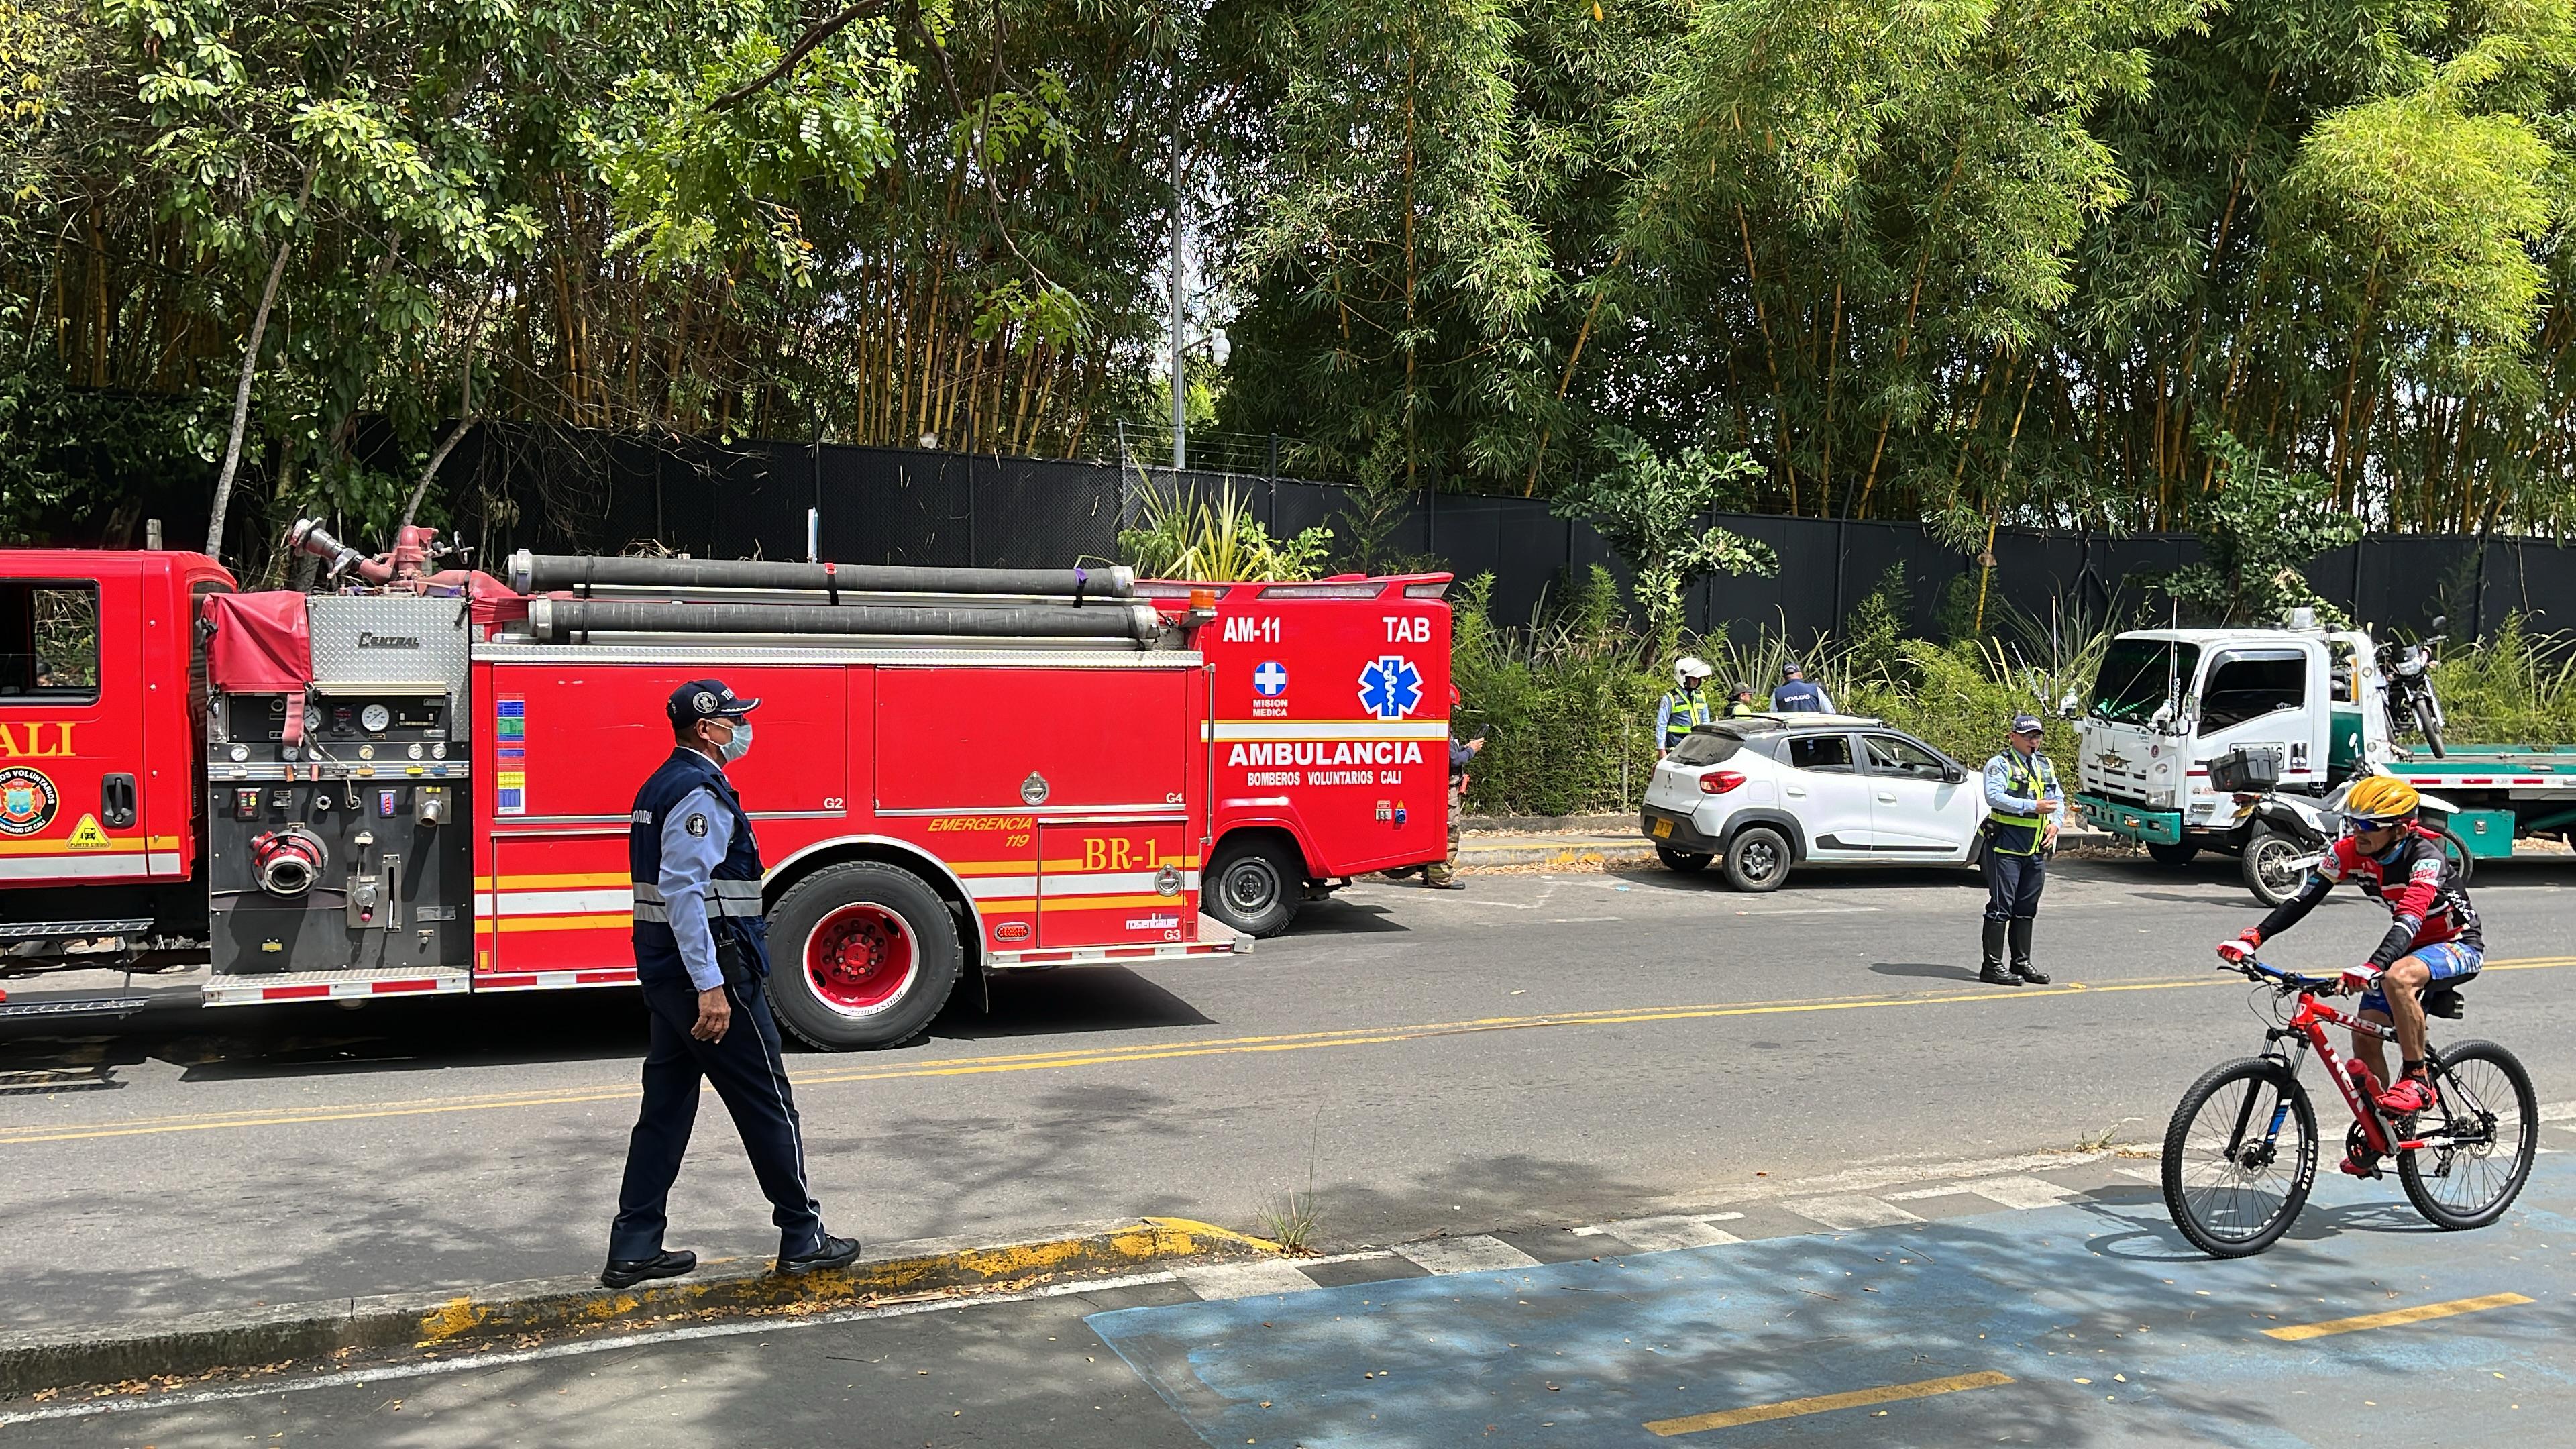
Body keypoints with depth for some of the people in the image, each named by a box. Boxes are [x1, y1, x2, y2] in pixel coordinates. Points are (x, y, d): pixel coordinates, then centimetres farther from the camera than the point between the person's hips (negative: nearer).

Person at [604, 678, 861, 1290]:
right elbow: (685, 893, -26)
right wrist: (711, 987, -27)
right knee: (768, 1104, 1)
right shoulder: (700, 793, -17)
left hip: (665, 972, 10)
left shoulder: (662, 786, 15)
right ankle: (802, 1237, 10)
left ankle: (634, 1247, 15)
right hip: (706, 966, -10)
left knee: (667, 1105, 12)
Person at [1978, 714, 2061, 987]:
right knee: (2001, 907, -6)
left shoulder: (2046, 766, 18)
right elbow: (1994, 796, -20)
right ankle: (1992, 966, -2)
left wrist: (2055, 823, 4)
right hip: (2005, 847, -7)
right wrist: (2033, 807, -24)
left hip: (2036, 850, 7)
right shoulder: (1999, 764, -6)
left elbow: (2059, 799, 23)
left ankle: (2022, 963, 21)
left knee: (2027, 909, 12)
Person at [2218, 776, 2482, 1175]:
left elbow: (2408, 920, -44)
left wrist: (2371, 969, -60)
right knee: (2365, 1034, -5)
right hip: (2410, 946, 7)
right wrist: (2253, 938, -31)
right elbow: (2304, 898, -18)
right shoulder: (2350, 850, -14)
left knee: (2397, 978, -38)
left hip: (2460, 946, -7)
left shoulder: (2424, 856, -31)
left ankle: (2417, 1081, -20)